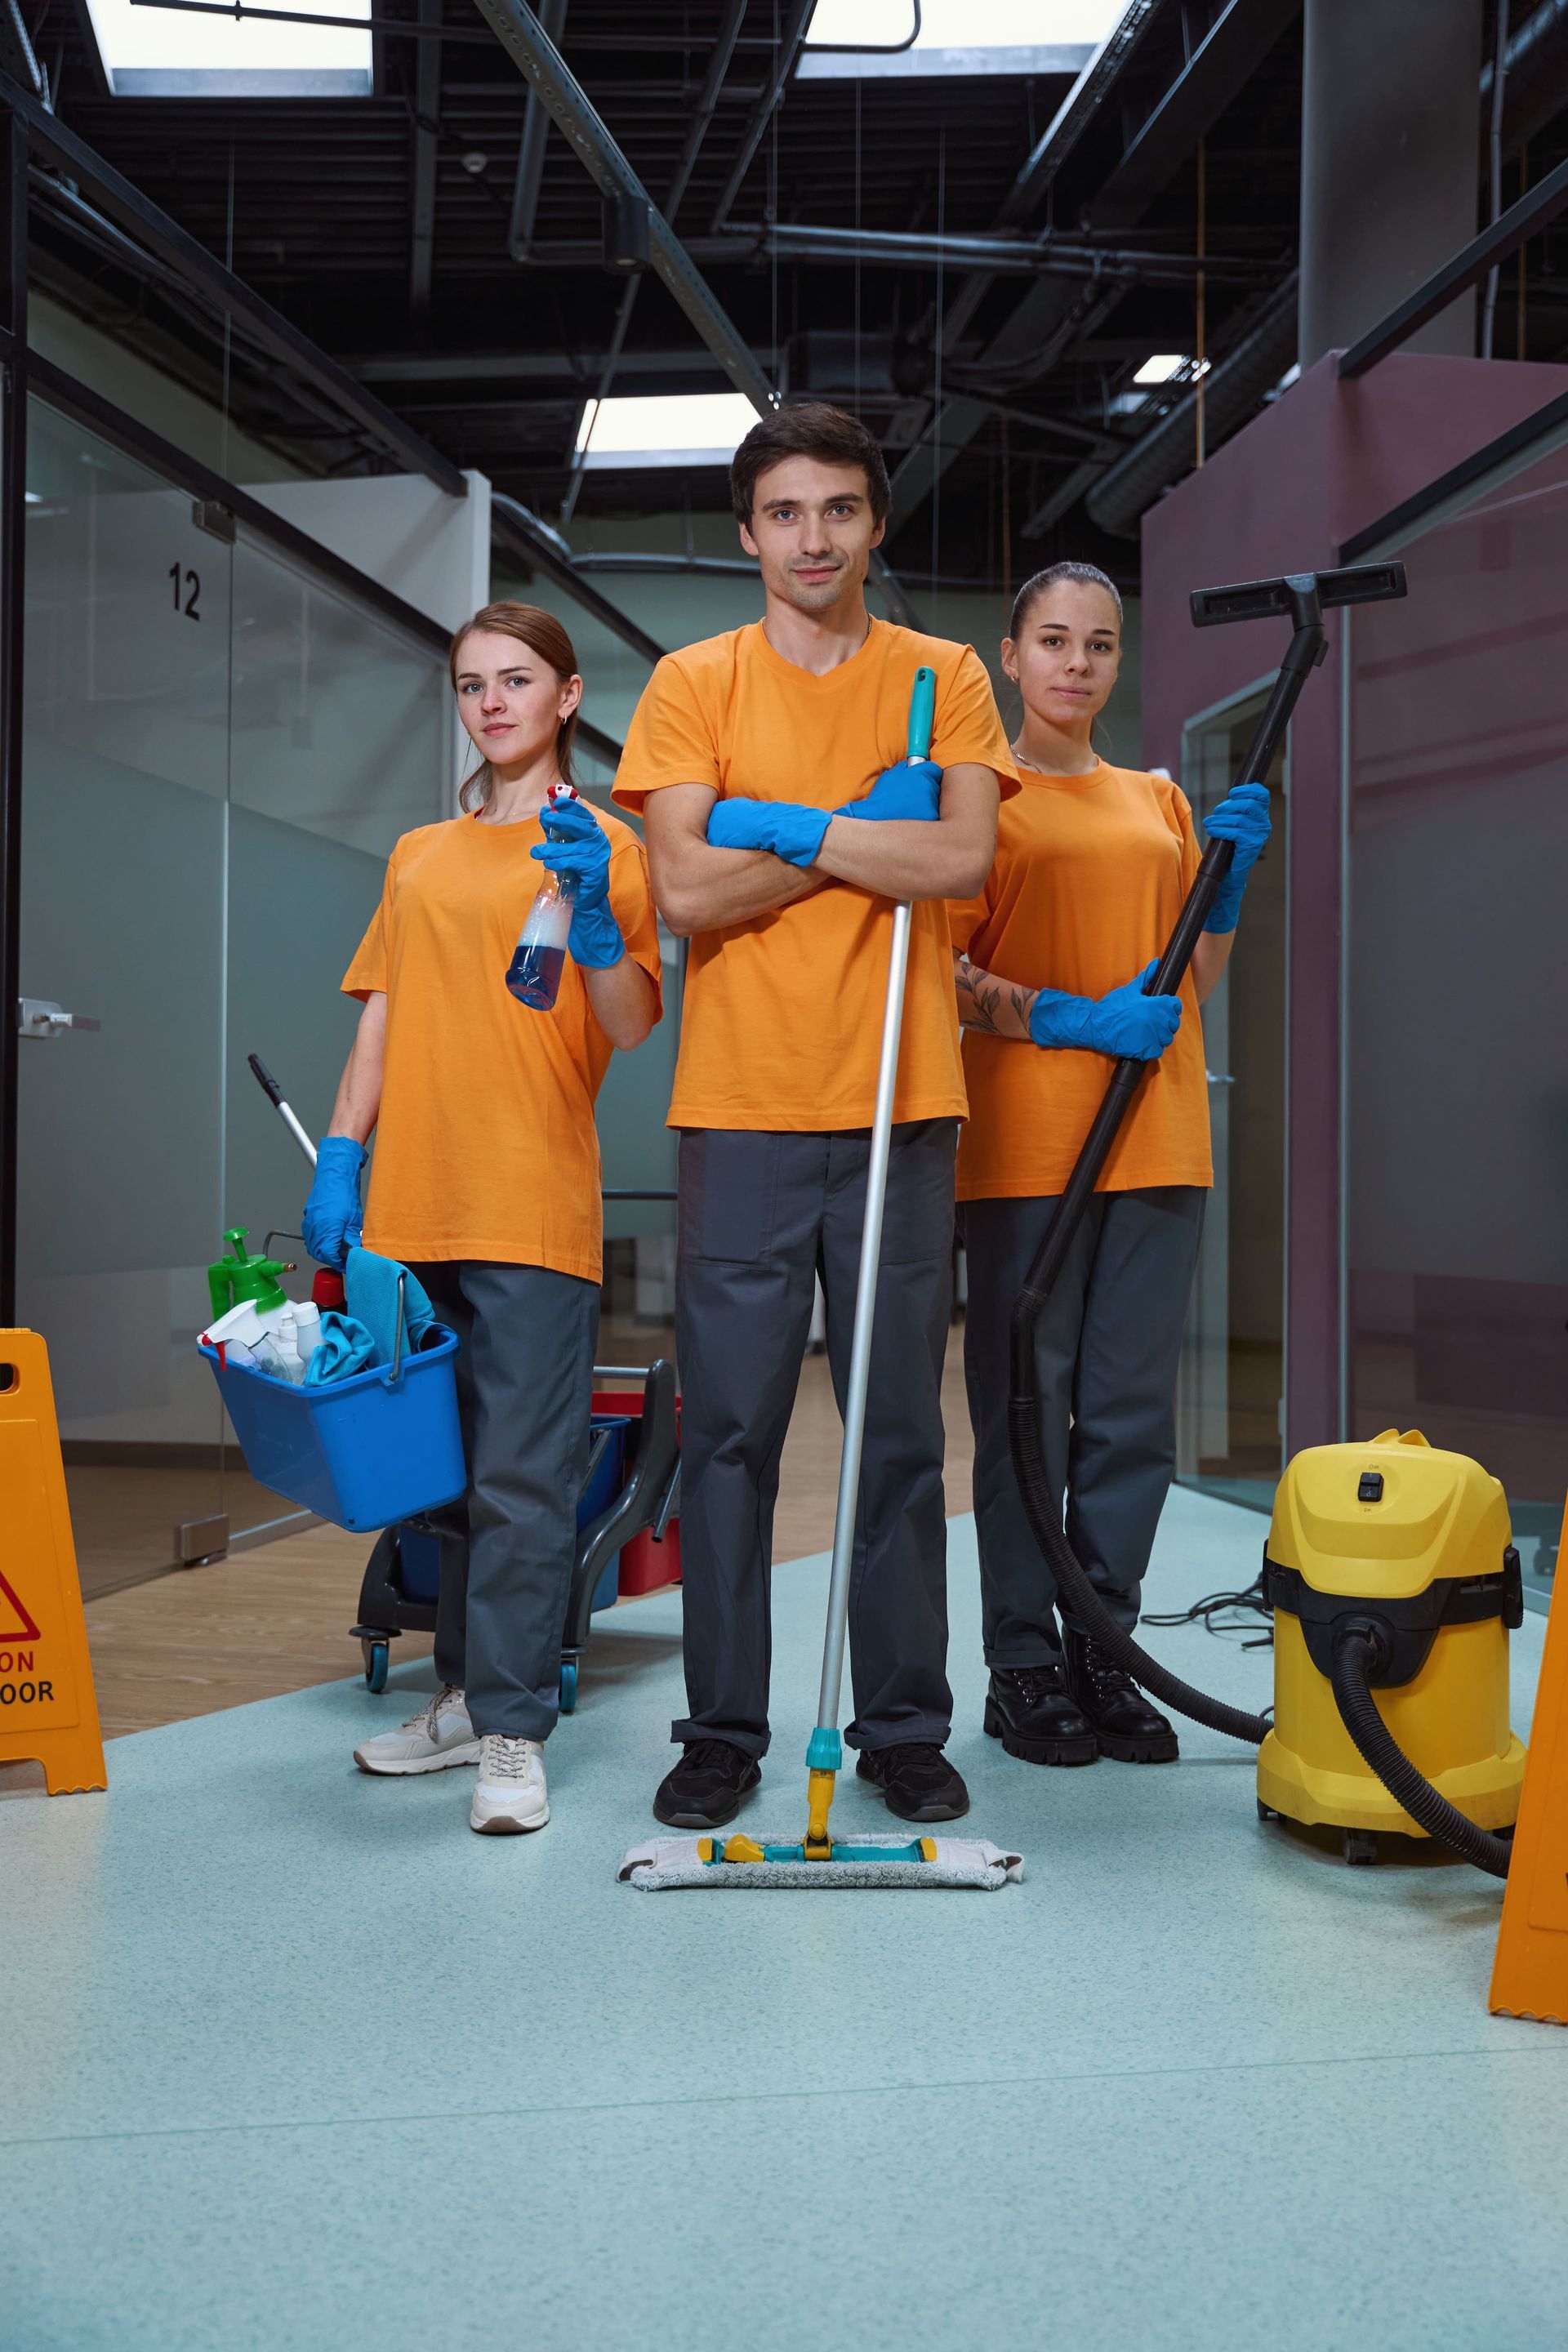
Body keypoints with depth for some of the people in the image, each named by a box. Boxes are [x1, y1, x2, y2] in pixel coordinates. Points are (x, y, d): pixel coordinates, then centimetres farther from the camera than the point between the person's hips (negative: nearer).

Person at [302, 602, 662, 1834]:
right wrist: (340, 1156, 6)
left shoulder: (600, 844, 3)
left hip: (534, 1203, -5)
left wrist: (591, 913, -21)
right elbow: (381, 1020, 16)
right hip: (413, 1203, 6)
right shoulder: (420, 856, 18)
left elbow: (630, 1028, -5)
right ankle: (467, 1692, 24)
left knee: (522, 1478, -6)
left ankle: (514, 1732, 1)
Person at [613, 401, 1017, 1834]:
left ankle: (907, 1730, 19)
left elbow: (964, 858, -8)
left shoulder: (943, 680, 8)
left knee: (901, 1434, 7)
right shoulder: (693, 684, 6)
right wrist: (869, 832, -7)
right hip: (742, 1109, 0)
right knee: (729, 1433, 3)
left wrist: (780, 823, -9)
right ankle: (723, 1732, 15)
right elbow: (686, 890, -6)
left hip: (901, 1108, 1)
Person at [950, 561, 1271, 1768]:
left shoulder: (1161, 800, 19)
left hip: (1156, 1138, 5)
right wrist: (1075, 1020, -15)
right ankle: (1024, 1665, 10)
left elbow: (1197, 983, 20)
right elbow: (942, 977, -4)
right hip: (1026, 1138, -4)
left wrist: (1230, 873, 5)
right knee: (1025, 1408, 0)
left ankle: (1102, 1649, 18)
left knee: (1133, 1413, 6)